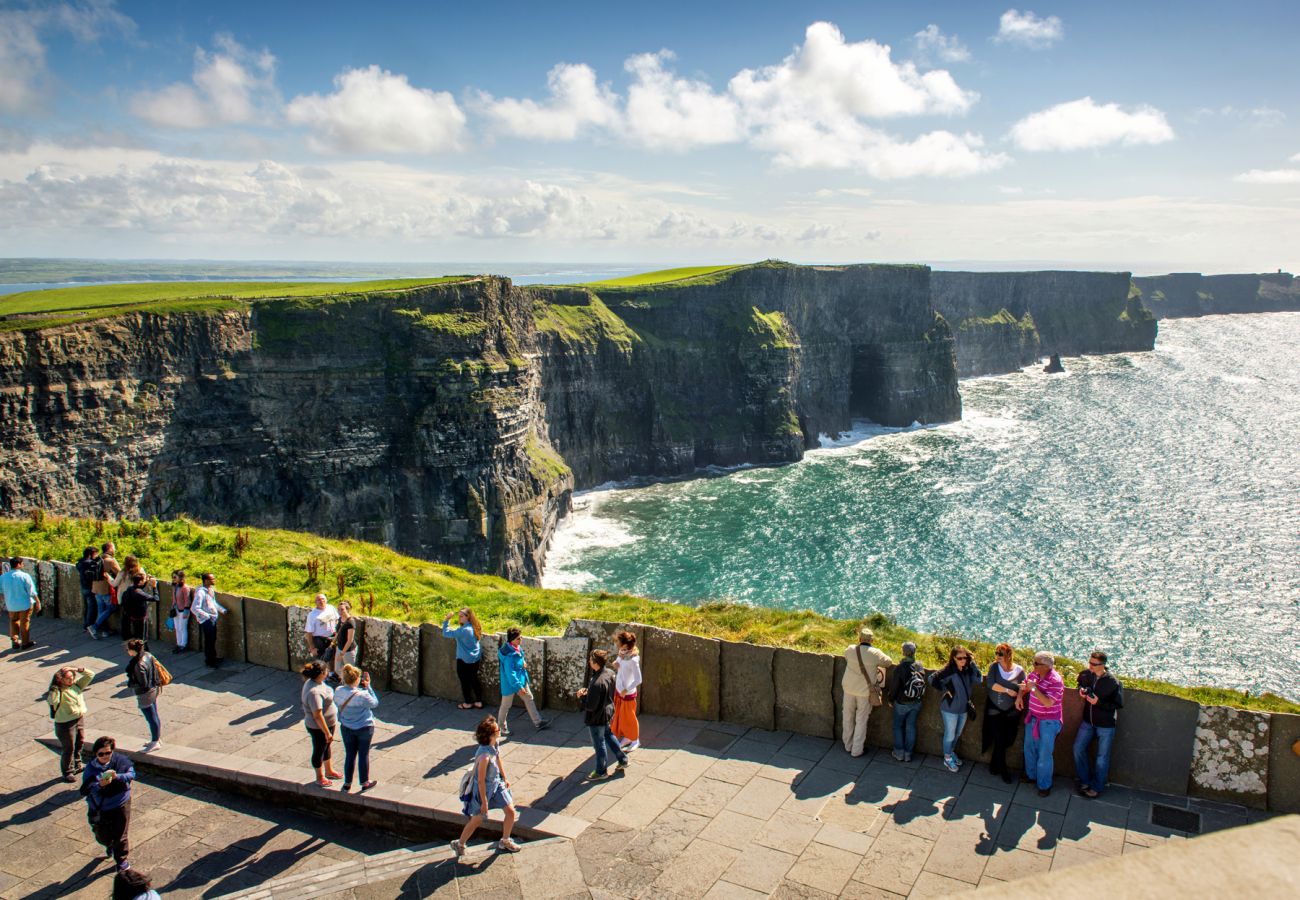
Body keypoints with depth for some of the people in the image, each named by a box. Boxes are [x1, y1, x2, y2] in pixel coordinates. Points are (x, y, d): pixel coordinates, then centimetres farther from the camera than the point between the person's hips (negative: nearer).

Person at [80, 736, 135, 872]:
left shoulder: (120, 760, -13)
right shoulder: (91, 768, -16)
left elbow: (132, 773, -11)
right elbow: (86, 789, -21)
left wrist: (118, 777, -30)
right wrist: (100, 785, -41)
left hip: (121, 805, -1)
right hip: (99, 808, 1)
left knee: (120, 835, 4)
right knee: (102, 836, 18)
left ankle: (121, 860, 27)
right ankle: (109, 846, 54)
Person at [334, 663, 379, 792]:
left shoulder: (338, 691, -14)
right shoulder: (362, 695, -28)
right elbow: (375, 703, -11)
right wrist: (368, 686, -9)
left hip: (346, 728, 4)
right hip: (364, 728, -4)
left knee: (349, 755, 17)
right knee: (364, 755, 12)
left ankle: (347, 783, 28)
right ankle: (365, 783, 25)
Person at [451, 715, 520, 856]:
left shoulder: (495, 744, -12)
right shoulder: (485, 756, -37)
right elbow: (481, 781, -27)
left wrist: (505, 778, 20)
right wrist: (484, 802, -18)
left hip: (496, 783, 7)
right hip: (483, 788, -7)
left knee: (511, 811, 8)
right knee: (477, 819, 12)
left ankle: (505, 841, 31)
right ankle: (459, 844, 36)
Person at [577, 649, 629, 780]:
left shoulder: (597, 683, -37)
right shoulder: (609, 673, -9)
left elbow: (590, 706, -29)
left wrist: (581, 696, -12)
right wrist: (588, 691, -2)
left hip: (597, 717, -8)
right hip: (607, 712, 8)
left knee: (599, 744, 12)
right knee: (608, 735, 29)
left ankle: (601, 772, 31)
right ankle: (622, 760, 40)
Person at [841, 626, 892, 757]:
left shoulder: (851, 650, -12)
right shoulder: (875, 653, -19)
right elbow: (889, 662, -2)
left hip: (849, 689, 2)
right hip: (865, 692, -2)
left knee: (848, 718, 19)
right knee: (861, 721, 12)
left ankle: (848, 746, 33)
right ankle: (857, 750, 20)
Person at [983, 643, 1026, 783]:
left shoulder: (1019, 670, -7)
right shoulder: (994, 666, -8)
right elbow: (990, 684, -18)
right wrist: (1008, 690, -21)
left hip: (1011, 711, 2)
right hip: (995, 710, -2)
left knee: (1008, 740, 11)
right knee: (999, 740, -1)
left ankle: (994, 763, 36)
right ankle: (1003, 770, 17)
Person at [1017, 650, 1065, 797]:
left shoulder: (1056, 681, -24)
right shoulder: (1034, 674, -3)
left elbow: (1048, 702, -30)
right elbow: (1024, 685, 17)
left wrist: (1034, 688, -28)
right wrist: (1019, 696, 0)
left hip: (1048, 722, -7)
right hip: (1032, 718, 7)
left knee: (1044, 754, 2)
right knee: (1029, 748, 21)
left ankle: (1044, 785, 18)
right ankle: (1031, 774, 41)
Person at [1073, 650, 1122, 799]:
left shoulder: (1112, 682, -22)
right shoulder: (1086, 675, -8)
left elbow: (1118, 704, -15)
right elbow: (1080, 683, 15)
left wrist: (1098, 702, -26)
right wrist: (1081, 691, -8)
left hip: (1106, 724, -5)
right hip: (1088, 721, 5)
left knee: (1102, 757, 7)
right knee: (1078, 748, 8)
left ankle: (1097, 787, 23)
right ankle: (1085, 780, 27)